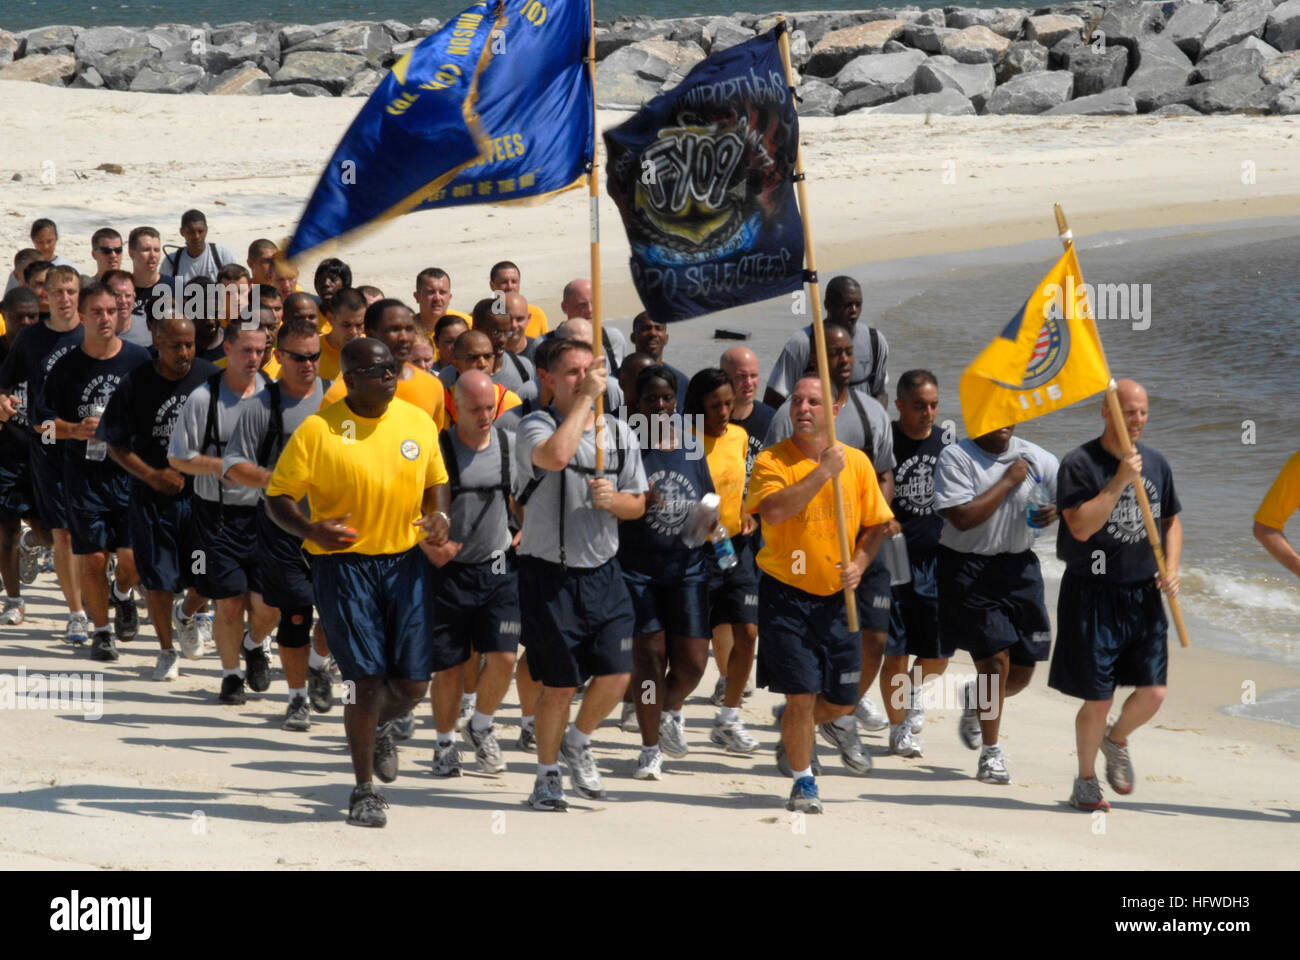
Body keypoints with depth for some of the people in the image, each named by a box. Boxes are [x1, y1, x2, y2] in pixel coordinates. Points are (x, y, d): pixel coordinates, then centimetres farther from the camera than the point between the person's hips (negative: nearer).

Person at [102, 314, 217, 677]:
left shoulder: (210, 378, -2)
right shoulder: (135, 384, -7)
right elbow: (116, 445, -1)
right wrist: (151, 475, -13)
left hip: (203, 491, 1)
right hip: (152, 496, -1)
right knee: (159, 579, 2)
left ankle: (189, 614, 30)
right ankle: (166, 651, 24)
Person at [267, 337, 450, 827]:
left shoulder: (419, 421, 4)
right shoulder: (318, 430, -9)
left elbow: (436, 482, 19)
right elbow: (278, 497, -5)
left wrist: (439, 517, -2)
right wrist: (311, 531, -23)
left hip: (406, 560, 4)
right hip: (343, 562, -4)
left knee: (413, 681, 2)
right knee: (366, 678, -6)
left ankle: (377, 727, 40)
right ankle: (365, 790, 12)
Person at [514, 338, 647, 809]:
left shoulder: (619, 433, 9)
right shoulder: (536, 425, -7)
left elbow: (637, 504, 15)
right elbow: (554, 456, -31)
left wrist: (613, 500, -8)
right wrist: (585, 398, -23)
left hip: (603, 574, 4)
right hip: (549, 574, -4)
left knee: (616, 673, -3)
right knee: (560, 682, 1)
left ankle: (577, 742, 27)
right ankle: (547, 774, 20)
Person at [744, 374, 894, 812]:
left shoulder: (856, 462, 3)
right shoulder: (772, 460, -8)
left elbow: (875, 524, 12)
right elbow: (774, 510, -27)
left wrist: (859, 562, -6)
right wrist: (824, 471, -27)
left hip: (837, 595, 3)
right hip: (786, 595, -3)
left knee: (842, 700, 8)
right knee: (801, 694, -7)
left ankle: (831, 721, 46)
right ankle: (803, 783, 12)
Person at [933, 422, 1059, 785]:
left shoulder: (1035, 458, 5)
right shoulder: (956, 457, -9)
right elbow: (962, 517, -20)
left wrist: (1058, 511, -11)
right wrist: (1009, 481, -15)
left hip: (1018, 567, 5)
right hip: (968, 568, -5)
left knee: (1021, 672, 6)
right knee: (994, 661, -10)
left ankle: (974, 700, 40)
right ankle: (990, 755, 5)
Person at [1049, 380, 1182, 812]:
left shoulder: (1156, 463, 8)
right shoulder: (1079, 464, -10)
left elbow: (1171, 520, 21)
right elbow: (1081, 526, -20)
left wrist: (1171, 567, 4)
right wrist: (1120, 481, -24)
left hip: (1143, 594, 5)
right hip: (1093, 593, -5)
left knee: (1152, 694, 0)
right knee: (1098, 699, -2)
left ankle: (1116, 741, 33)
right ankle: (1085, 781, 20)